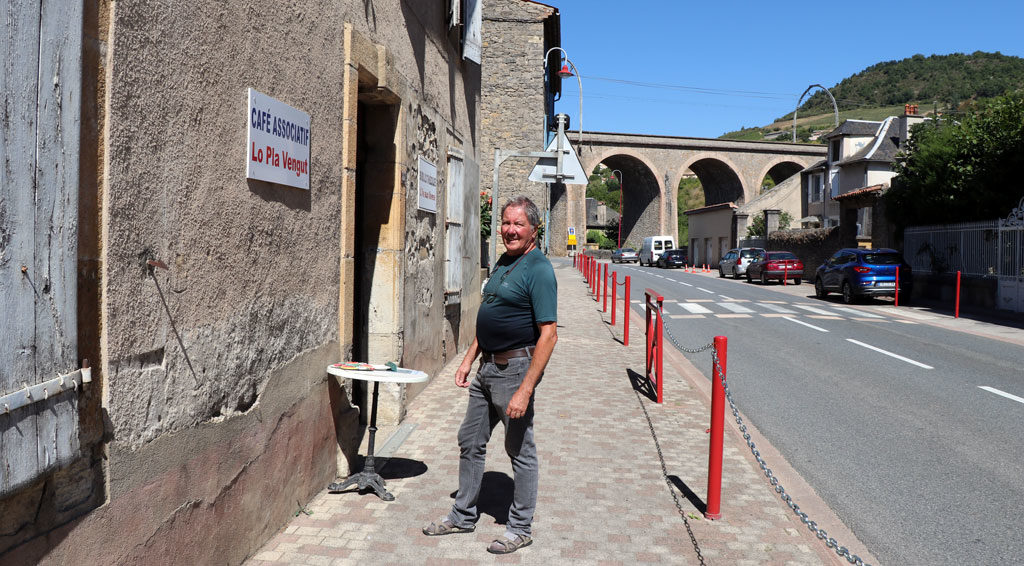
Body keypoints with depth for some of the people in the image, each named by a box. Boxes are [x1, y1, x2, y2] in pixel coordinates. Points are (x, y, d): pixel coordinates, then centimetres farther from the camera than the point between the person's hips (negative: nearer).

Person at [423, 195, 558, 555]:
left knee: (520, 450, 5)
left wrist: (525, 390, -24)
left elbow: (548, 335, -21)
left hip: (515, 368, -9)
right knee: (470, 442, 17)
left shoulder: (538, 270, -16)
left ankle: (520, 528, 21)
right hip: (487, 367, 9)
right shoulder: (503, 263, 12)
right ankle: (463, 515, 32)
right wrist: (468, 360, 15)